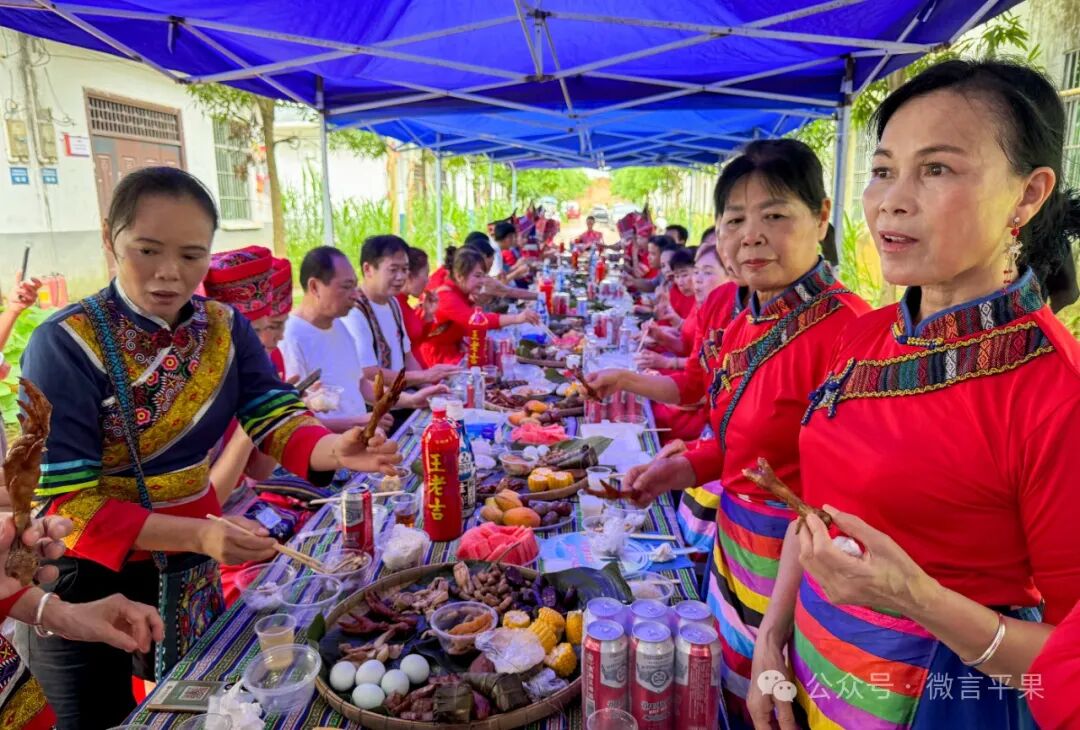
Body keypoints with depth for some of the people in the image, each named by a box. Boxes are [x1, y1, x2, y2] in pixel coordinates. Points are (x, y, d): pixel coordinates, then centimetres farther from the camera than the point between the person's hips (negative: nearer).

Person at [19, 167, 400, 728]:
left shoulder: (224, 328, -8)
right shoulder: (66, 345, -22)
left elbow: (279, 423, -15)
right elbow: (62, 504, -24)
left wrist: (337, 450, -37)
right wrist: (198, 534, -37)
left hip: (191, 574, 5)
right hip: (88, 581, -4)